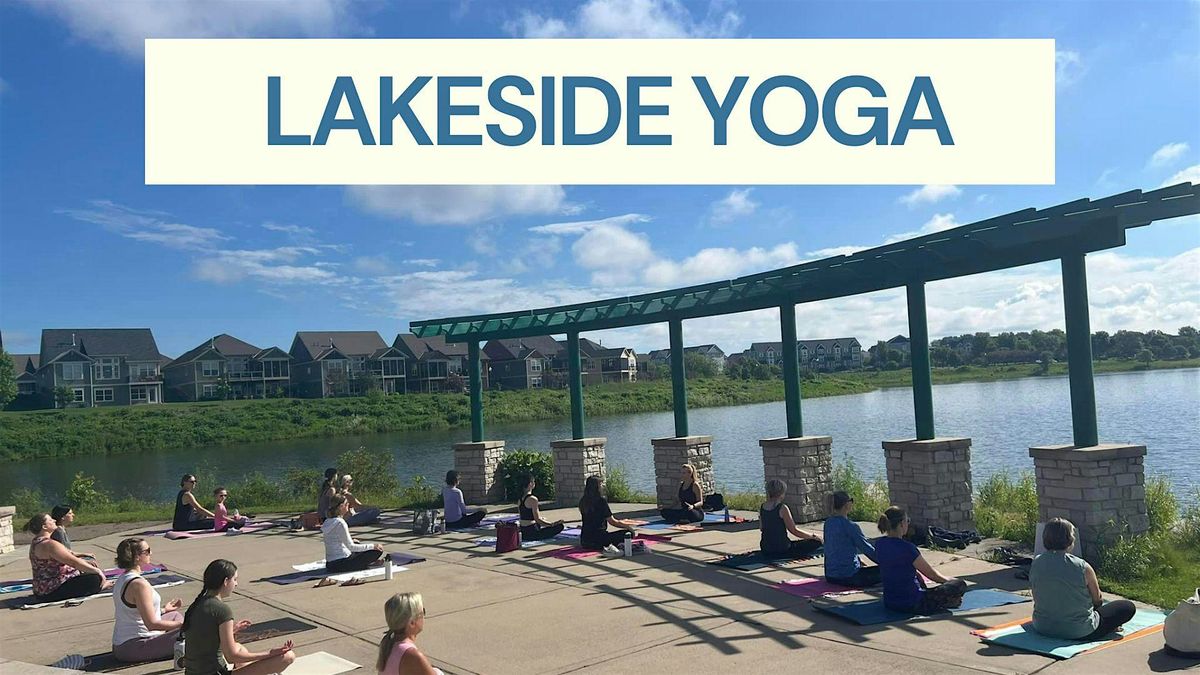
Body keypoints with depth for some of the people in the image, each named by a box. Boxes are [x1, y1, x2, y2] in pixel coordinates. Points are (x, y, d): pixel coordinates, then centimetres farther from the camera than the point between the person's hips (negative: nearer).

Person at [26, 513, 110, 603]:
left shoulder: (36, 542, 11)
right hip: (52, 592, -11)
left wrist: (85, 562, 15)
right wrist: (97, 570, -16)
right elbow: (74, 562, -24)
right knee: (95, 579, -18)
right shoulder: (49, 544, -23)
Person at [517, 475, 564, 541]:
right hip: (532, 533, -9)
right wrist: (552, 524, -10)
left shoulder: (519, 500, 10)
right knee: (560, 526, -6)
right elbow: (537, 519, -18)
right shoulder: (533, 499, -16)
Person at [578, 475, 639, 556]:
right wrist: (628, 526, 8)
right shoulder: (601, 500, -12)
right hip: (598, 541, -7)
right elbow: (612, 522, -6)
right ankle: (610, 547, -17)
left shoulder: (583, 501, 8)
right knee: (628, 532, 0)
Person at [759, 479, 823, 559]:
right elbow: (794, 530, -12)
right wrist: (813, 536, 1)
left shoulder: (761, 508, 3)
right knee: (816, 541, 0)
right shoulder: (782, 508, -16)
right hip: (781, 551, -7)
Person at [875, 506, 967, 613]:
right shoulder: (906, 548, -23)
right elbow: (932, 574, -7)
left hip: (889, 602, 8)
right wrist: (948, 579, 12)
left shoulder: (879, 544, -1)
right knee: (961, 585, 2)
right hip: (912, 605, -8)